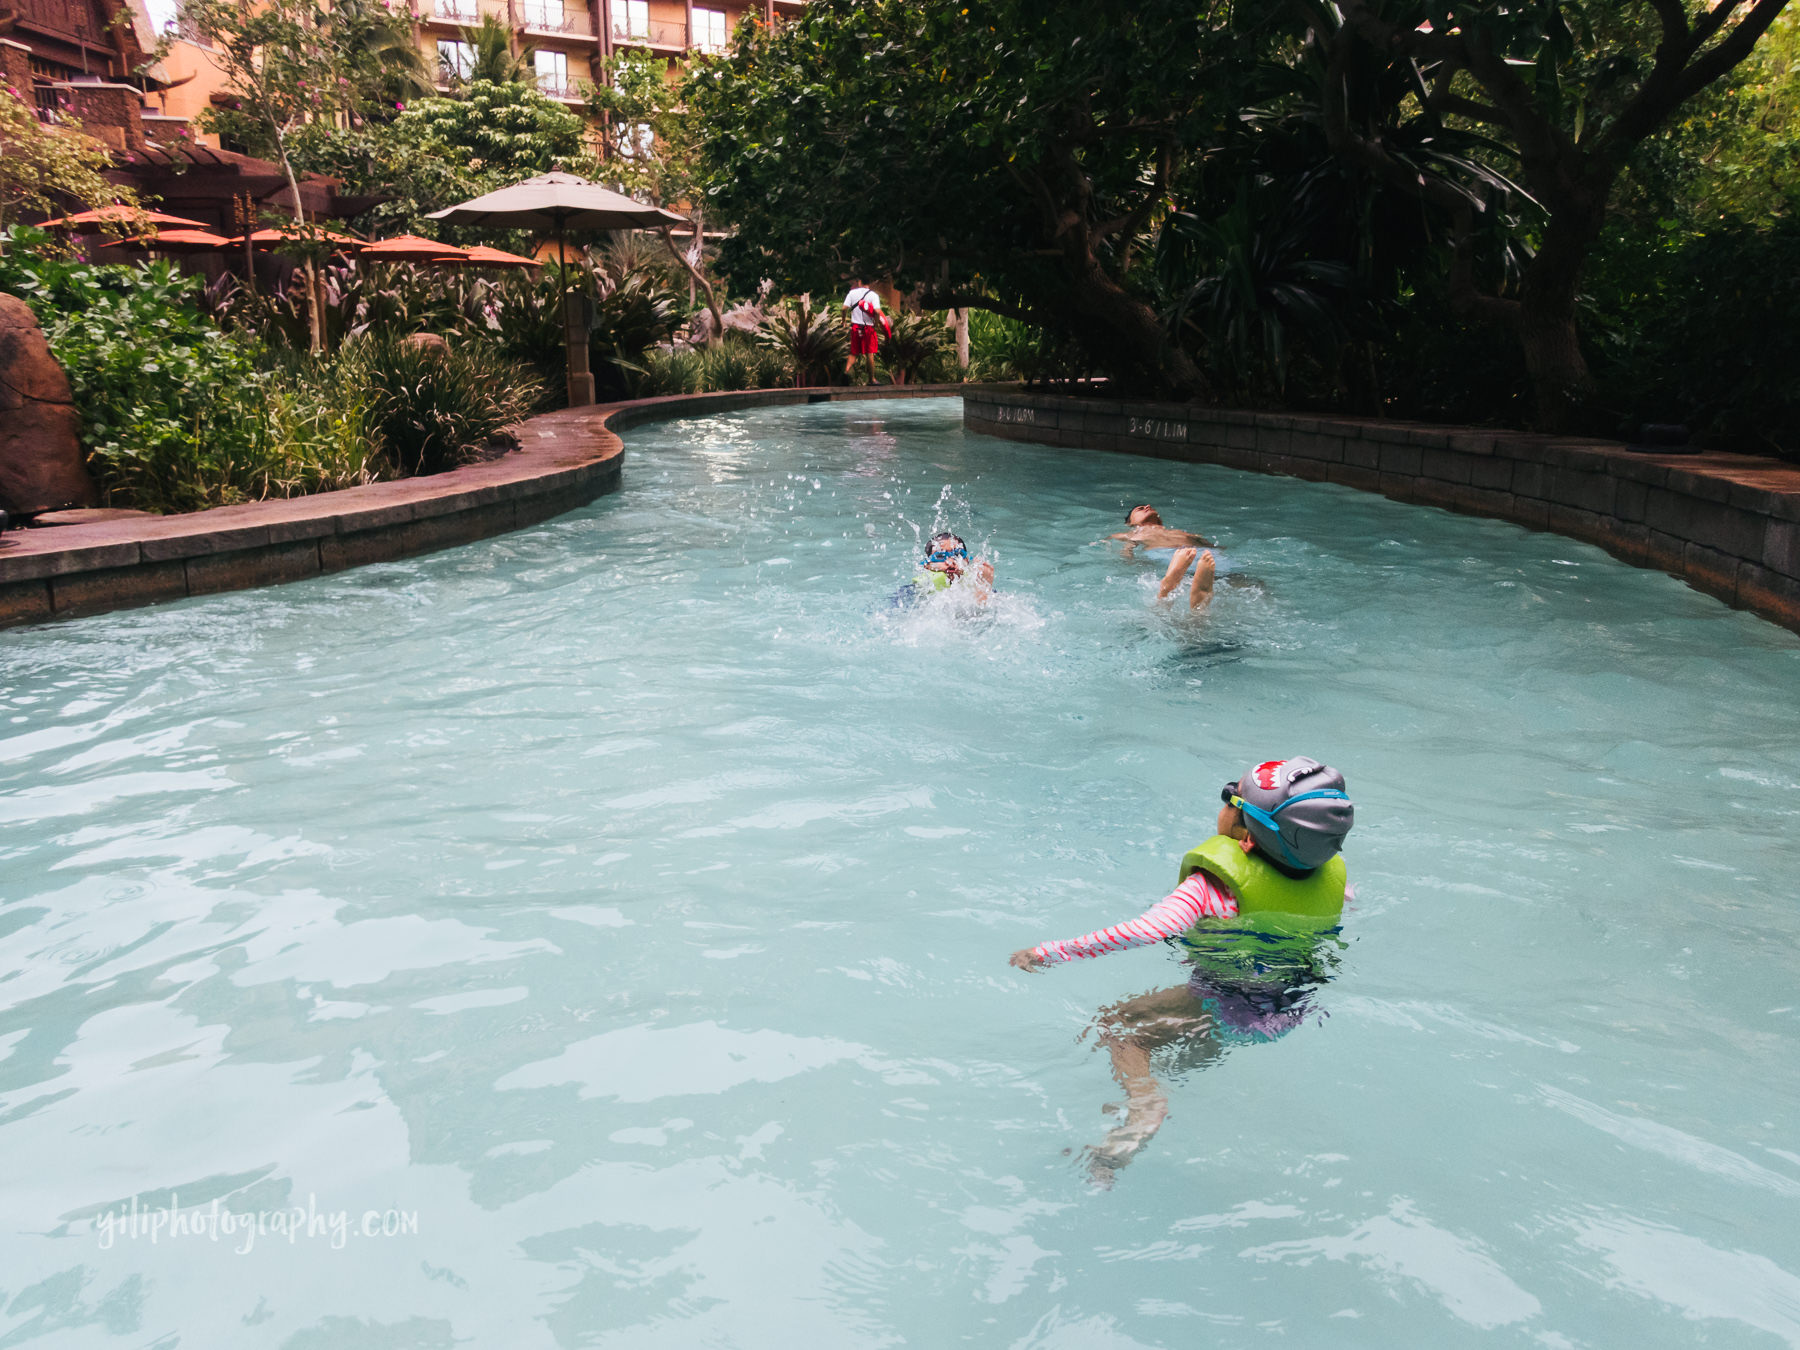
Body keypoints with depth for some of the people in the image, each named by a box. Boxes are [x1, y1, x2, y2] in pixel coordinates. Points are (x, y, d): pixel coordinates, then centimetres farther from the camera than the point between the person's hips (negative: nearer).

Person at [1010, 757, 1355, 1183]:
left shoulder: (1215, 886, -27)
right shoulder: (1332, 871, -10)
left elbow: (1145, 931, -38)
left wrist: (1048, 953, -34)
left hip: (1229, 1014, -7)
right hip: (1296, 1011, 7)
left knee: (1113, 1024, 7)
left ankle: (1145, 1100, -11)